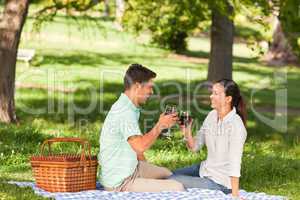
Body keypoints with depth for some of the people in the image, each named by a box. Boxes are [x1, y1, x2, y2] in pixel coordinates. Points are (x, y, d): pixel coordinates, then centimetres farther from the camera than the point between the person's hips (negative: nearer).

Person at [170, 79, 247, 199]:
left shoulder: (236, 125, -25)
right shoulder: (212, 115, -1)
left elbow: (235, 163, -30)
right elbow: (194, 147, 4)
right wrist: (187, 132, -16)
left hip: (220, 183, -8)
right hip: (205, 169, 8)